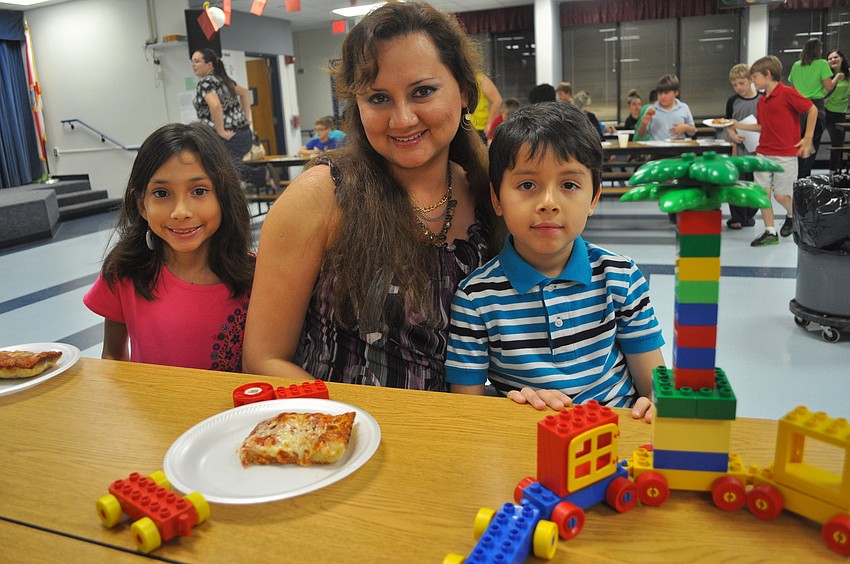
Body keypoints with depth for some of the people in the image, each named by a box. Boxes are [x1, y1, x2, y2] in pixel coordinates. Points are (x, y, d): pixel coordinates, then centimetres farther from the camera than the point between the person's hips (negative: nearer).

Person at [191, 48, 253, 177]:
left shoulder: (205, 82, -11)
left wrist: (221, 131, -20)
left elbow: (215, 106, -29)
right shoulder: (222, 79, 16)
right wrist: (246, 119, 24)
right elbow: (245, 93, 30)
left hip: (228, 137, -9)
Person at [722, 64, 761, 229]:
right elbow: (728, 124, 6)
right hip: (738, 149, 0)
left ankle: (749, 215, 23)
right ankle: (737, 217, 12)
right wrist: (733, 135, -13)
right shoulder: (733, 101, 3)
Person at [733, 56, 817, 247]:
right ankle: (770, 233, 8)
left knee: (781, 195, -2)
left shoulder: (787, 93, -11)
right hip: (763, 153, 6)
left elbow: (812, 110, -6)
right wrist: (738, 125, 12)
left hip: (785, 154, -6)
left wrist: (807, 139, -8)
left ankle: (792, 215, 32)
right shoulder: (761, 101, 10)